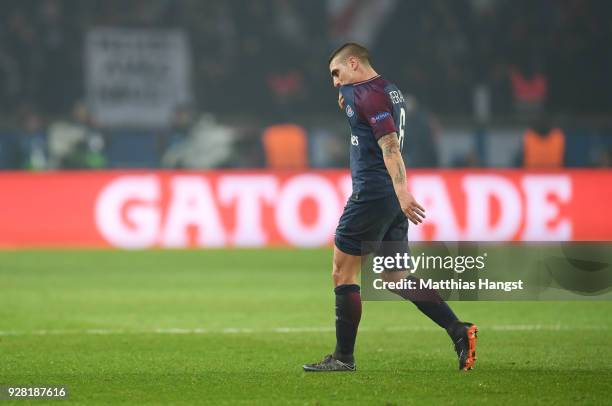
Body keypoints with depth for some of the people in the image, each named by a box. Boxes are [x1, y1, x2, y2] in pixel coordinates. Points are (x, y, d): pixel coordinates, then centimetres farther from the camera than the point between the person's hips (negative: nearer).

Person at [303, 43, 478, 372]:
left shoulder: (368, 93, -12)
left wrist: (401, 191, -32)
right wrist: (347, 106, 19)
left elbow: (389, 143, -23)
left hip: (371, 195, -10)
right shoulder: (389, 90, 18)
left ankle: (343, 357, 4)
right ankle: (459, 330, -3)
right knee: (399, 278, 9)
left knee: (342, 274, 0)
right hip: (392, 199, 10)